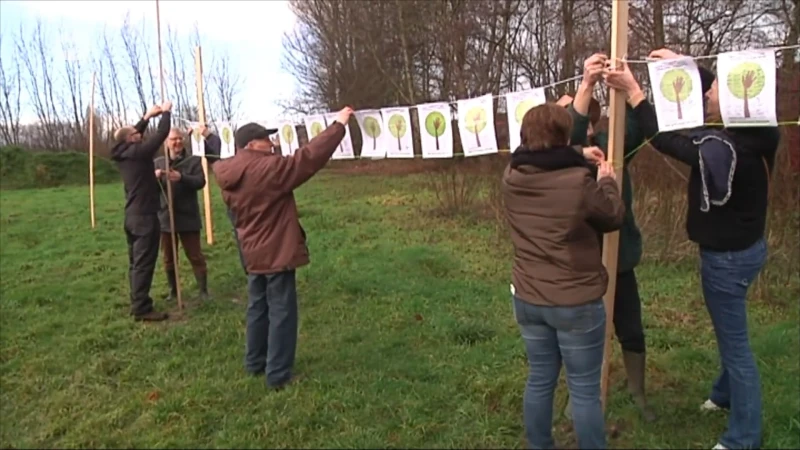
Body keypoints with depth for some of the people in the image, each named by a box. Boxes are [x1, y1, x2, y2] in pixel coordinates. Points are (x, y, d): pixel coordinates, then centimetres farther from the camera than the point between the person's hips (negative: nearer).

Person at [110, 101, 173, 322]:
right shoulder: (138, 152, -15)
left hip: (132, 215, 9)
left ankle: (137, 304, 21)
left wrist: (147, 117, 24)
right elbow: (161, 134, -12)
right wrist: (166, 112, 3)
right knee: (144, 263, -6)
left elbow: (134, 134, 27)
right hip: (145, 216, -9)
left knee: (136, 262, 14)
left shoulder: (122, 153, 8)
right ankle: (142, 308, -4)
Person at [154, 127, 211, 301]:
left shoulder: (193, 161, -1)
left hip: (188, 217, -3)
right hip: (165, 217, 3)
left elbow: (200, 182, -14)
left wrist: (181, 178, -30)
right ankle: (173, 290, 25)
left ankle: (203, 290, 11)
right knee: (169, 258, 12)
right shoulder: (158, 162, 7)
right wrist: (154, 177, -21)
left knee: (195, 256, 3)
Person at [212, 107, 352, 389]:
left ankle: (255, 362, 32)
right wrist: (338, 125, -15)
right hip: (277, 253, -8)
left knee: (258, 308, 20)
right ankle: (278, 375, 5)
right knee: (281, 313, 0)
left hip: (252, 253, 8)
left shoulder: (228, 175, 1)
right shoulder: (269, 169, -21)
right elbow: (308, 157, -21)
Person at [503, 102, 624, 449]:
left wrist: (577, 160, 22)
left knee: (540, 380, 19)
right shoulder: (580, 182, -20)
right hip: (577, 302, -5)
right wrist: (607, 181, 15)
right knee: (584, 390, 9)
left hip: (527, 299, 5)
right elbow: (614, 218, -1)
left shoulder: (512, 177, -5)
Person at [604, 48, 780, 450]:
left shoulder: (722, 148, -30)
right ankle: (726, 394, 51)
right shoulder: (753, 136, -5)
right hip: (746, 246, 9)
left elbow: (663, 139, -23)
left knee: (735, 343, 4)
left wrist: (633, 91, -17)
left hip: (727, 256, -9)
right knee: (732, 334, 28)